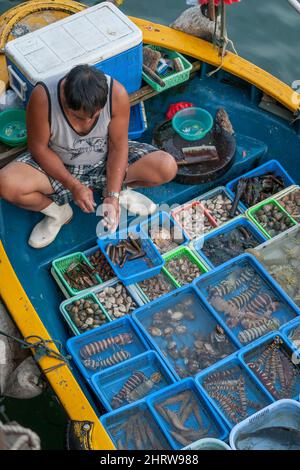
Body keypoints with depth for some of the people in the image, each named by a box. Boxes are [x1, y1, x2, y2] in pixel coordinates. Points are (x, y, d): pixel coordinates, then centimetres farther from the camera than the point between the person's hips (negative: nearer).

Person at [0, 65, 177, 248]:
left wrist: (113, 196, -25)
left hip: (106, 160, 1)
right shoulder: (43, 98, -32)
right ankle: (58, 212, 1)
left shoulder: (117, 94, -28)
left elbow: (118, 146, -18)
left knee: (168, 168, -21)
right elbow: (39, 148, -19)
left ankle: (120, 191, 7)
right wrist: (74, 186, -24)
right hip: (58, 166, 0)